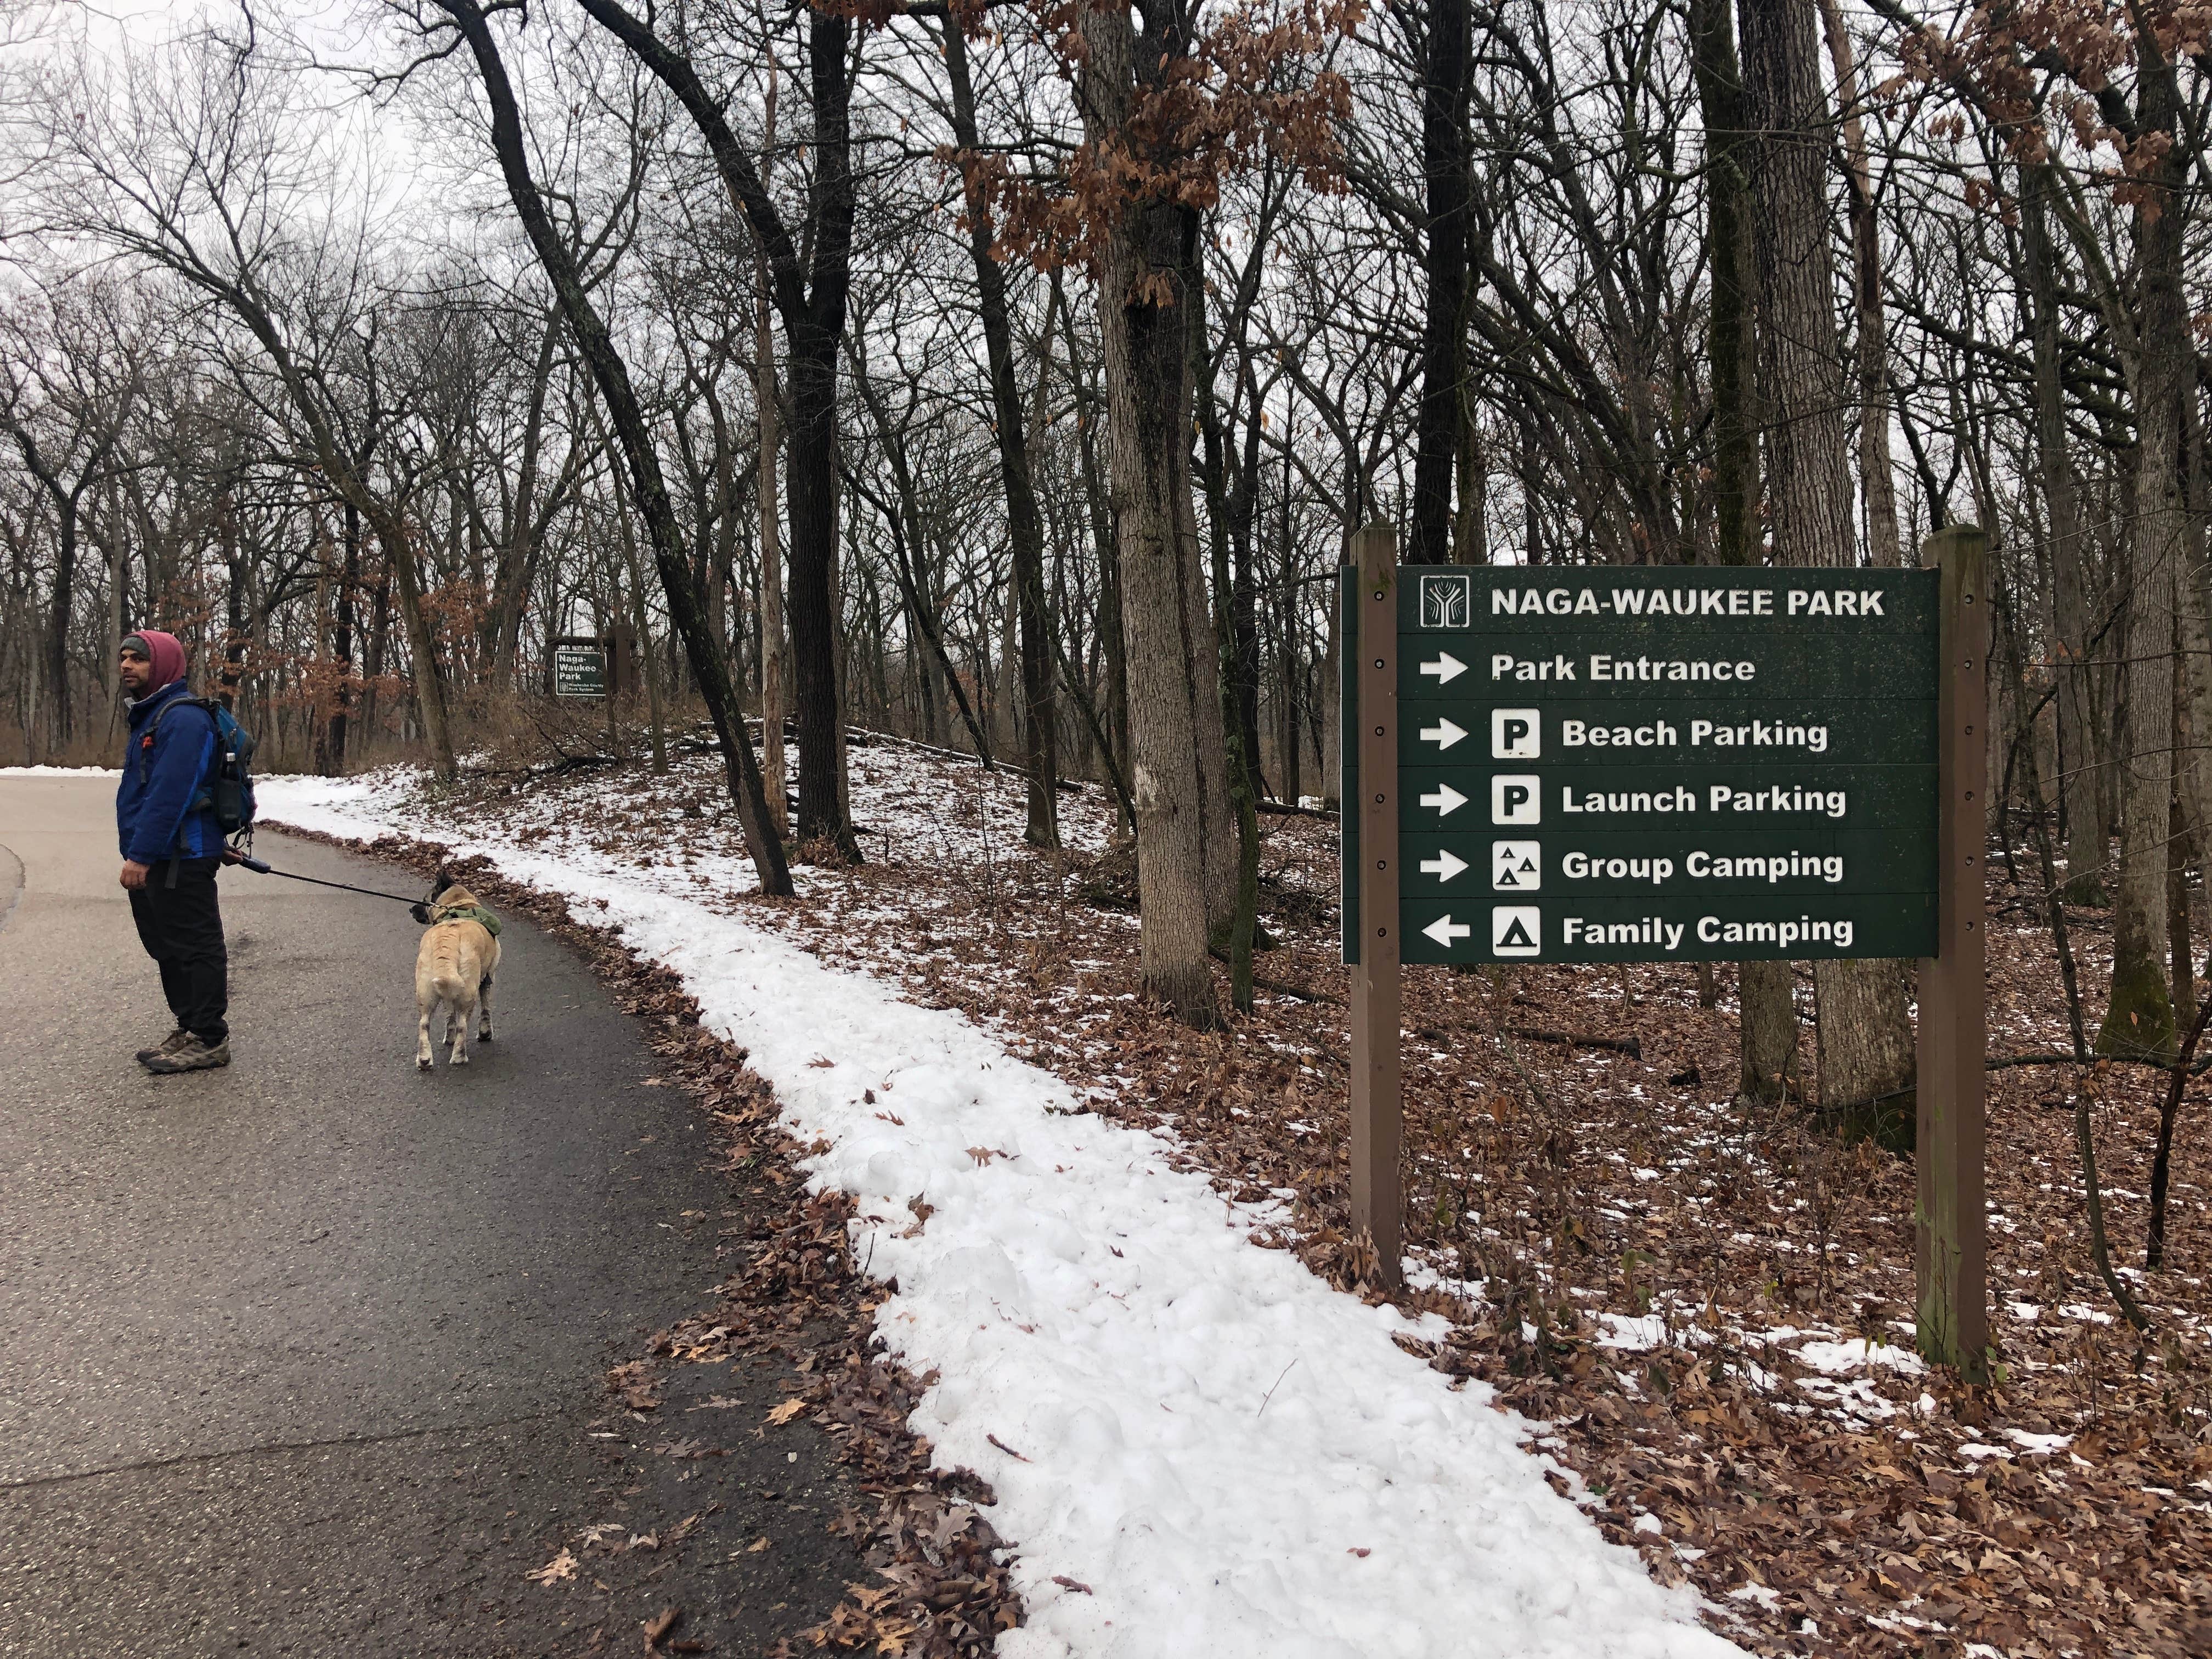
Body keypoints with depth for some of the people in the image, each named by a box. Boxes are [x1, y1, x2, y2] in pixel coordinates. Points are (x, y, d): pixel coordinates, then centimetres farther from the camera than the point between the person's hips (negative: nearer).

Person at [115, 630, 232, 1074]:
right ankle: (189, 1029, 24)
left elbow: (169, 794, -23)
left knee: (194, 948, -4)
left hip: (180, 860, -11)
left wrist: (141, 854, -24)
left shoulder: (183, 718, -16)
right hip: (156, 858, 11)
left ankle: (209, 1041, 1)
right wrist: (138, 853, 17)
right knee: (168, 948, 15)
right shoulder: (150, 716, 18)